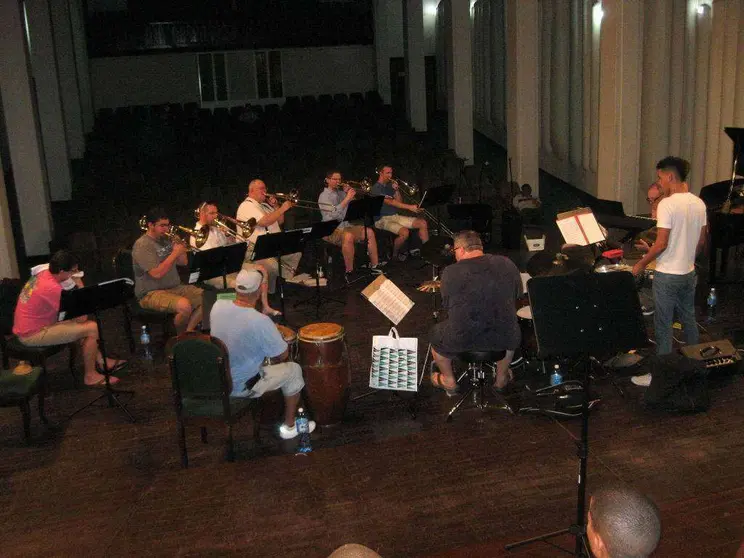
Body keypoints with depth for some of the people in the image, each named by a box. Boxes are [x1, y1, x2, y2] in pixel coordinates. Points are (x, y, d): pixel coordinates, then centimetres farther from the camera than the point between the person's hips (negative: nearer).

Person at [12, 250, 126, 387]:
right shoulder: (52, 288, -28)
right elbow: (81, 317, -22)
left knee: (84, 324, 18)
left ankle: (100, 361, 24)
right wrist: (80, 286, -16)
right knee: (92, 328, -10)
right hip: (32, 335, -10)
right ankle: (91, 376, 1)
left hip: (26, 327, 10)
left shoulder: (44, 274, 0)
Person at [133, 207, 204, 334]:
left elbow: (183, 262, 15)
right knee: (185, 306, -33)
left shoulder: (166, 239, 11)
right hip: (151, 293, -8)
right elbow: (157, 273, -24)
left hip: (175, 288, 9)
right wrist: (175, 253, -19)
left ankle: (188, 332, 1)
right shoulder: (142, 245, -14)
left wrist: (180, 248, -3)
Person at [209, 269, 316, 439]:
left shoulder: (217, 306, -11)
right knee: (293, 369, 14)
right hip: (241, 387, -6)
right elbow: (283, 355, -14)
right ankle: (289, 426, 26)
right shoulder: (260, 322, -29)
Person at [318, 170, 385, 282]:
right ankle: (349, 272, -29)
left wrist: (349, 194, -1)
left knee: (369, 232, -11)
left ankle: (375, 265, -8)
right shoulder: (324, 196, -6)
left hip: (346, 226, 7)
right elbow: (333, 214, -21)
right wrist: (347, 198, -22)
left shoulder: (341, 193, 16)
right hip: (331, 230, -7)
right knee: (348, 236, -37)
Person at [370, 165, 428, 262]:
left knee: (423, 223, -4)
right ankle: (395, 255, -9)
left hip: (395, 216, 8)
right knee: (404, 232, -33)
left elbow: (399, 202, 14)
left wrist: (396, 190, -3)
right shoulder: (376, 188, -11)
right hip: (382, 219, -8)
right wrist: (409, 207, -30)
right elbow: (390, 202, -23)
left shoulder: (389, 186, 15)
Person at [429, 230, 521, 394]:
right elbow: (517, 295, 11)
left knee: (436, 334, 31)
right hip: (503, 339, 2)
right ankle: (501, 378, 47)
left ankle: (449, 382, 43)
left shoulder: (451, 273, -12)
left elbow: (447, 306, 0)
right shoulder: (507, 264, -3)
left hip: (462, 341, -2)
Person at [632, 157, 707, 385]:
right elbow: (701, 242, 10)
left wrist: (641, 264, -9)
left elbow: (661, 244, -21)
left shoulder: (667, 204, -20)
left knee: (663, 326, 1)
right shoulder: (699, 203, 4)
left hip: (667, 276, -7)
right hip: (689, 274, 7)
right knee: (689, 320, 19)